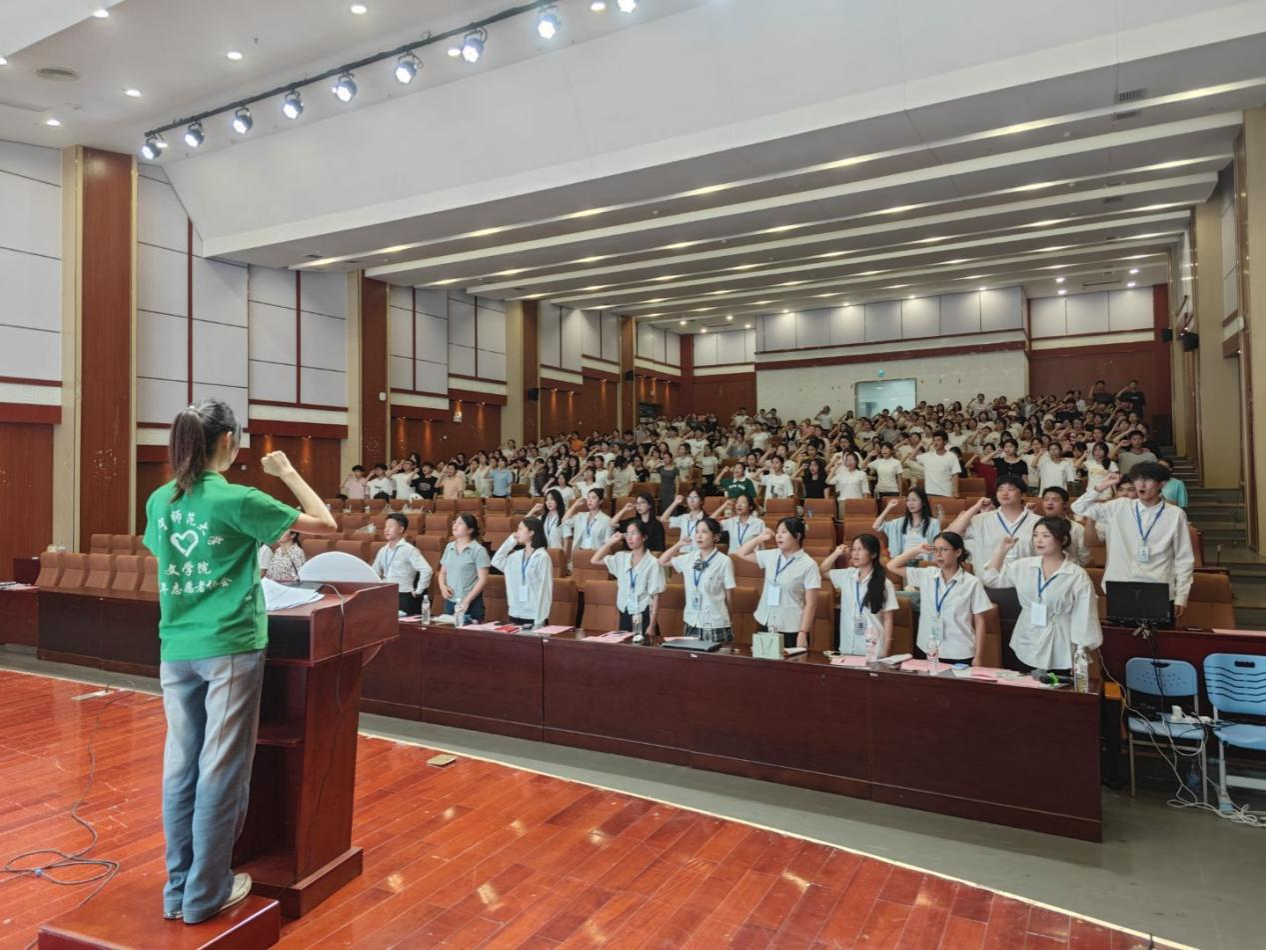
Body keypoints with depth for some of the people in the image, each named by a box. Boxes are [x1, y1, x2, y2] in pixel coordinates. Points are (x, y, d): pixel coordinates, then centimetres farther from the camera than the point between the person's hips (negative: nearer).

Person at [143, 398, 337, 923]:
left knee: (180, 764, 13)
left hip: (176, 649, 6)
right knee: (221, 768, 5)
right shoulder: (238, 500, -14)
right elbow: (326, 523, -10)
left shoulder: (160, 501, 5)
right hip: (230, 648, -6)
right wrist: (288, 472, 0)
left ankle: (177, 888, 24)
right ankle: (205, 894, 16)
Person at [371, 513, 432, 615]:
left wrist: (418, 591, -17)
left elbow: (426, 570, -21)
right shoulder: (382, 551, 10)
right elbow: (374, 573, 23)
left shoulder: (409, 550, -11)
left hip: (404, 597, -6)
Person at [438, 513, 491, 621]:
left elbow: (483, 579, -10)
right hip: (449, 602, 5)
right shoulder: (449, 547, 10)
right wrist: (442, 586, -1)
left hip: (471, 604, -5)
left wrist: (467, 600, -14)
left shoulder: (478, 550, -7)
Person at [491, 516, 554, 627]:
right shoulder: (517, 555, 8)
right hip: (515, 615, 6)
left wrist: (540, 620, -15)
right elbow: (496, 561, 16)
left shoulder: (542, 557, -10)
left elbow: (545, 589, -12)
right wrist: (510, 541, 8)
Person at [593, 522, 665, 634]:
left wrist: (652, 626, -13)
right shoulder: (621, 558, 5)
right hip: (625, 615, 5)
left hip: (643, 616, -5)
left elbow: (655, 596, -10)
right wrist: (611, 542, 2)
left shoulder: (652, 562, -10)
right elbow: (594, 561, 7)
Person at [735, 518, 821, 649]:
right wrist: (760, 538, 5)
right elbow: (742, 554, 17)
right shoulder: (771, 556, 4)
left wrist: (803, 633, -16)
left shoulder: (808, 565, -10)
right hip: (767, 625, 5)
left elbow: (811, 604, -11)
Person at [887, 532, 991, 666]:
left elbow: (979, 622, -2)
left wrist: (977, 657, -4)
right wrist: (918, 550, -1)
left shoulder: (972, 583, -6)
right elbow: (892, 566, 7)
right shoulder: (926, 575, 3)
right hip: (929, 651, 3)